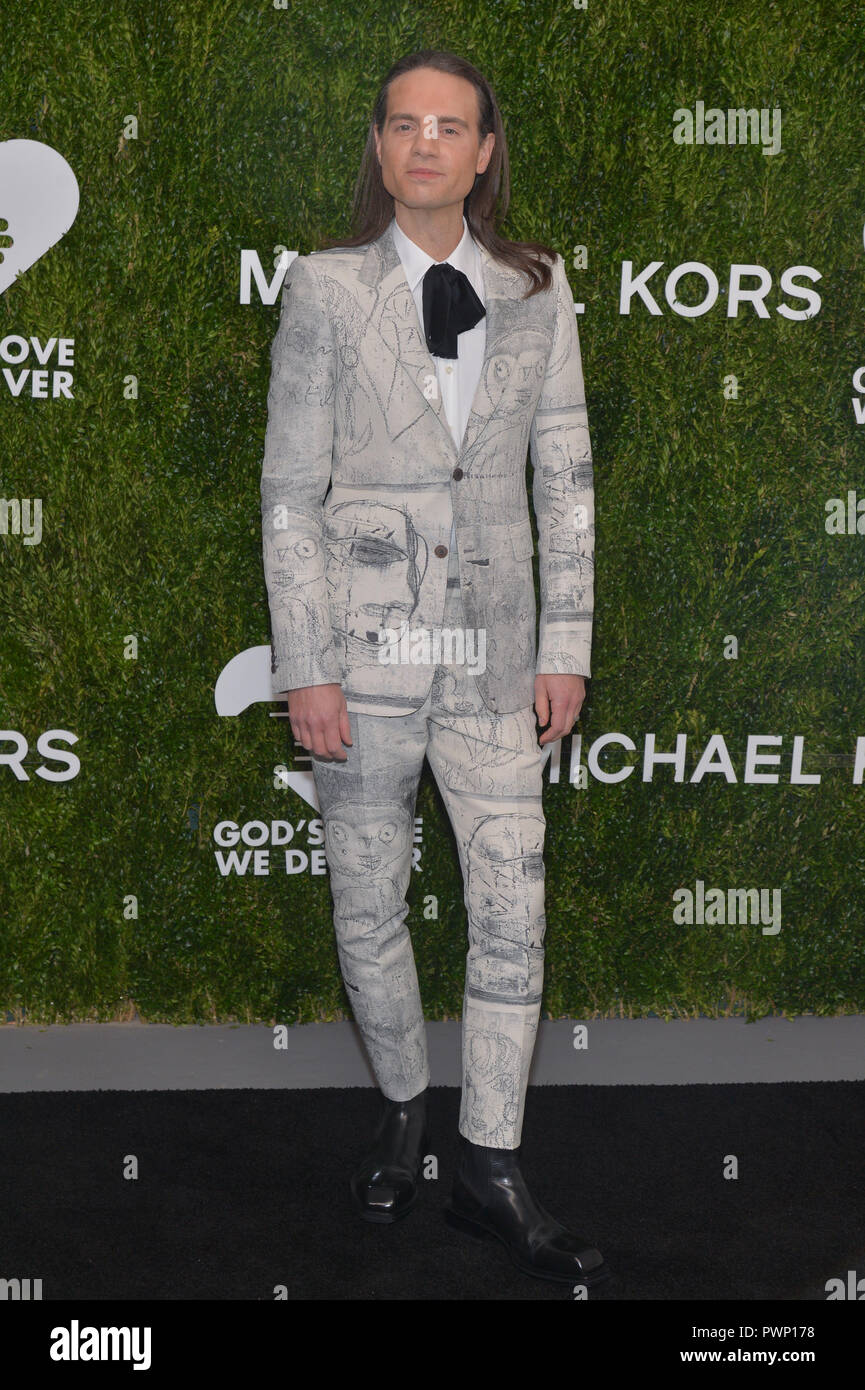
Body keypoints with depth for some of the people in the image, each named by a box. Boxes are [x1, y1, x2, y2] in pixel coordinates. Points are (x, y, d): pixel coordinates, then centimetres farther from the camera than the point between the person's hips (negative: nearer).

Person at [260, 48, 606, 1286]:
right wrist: (305, 665, -7)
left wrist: (566, 645, 3)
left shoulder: (536, 291, 6)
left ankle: (490, 1172, 14)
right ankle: (404, 1106, 33)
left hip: (493, 649, 2)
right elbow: (291, 489, -2)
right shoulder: (326, 289, 0)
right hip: (367, 641, -1)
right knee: (369, 905, 9)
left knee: (513, 911, 1)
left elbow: (566, 477, 7)